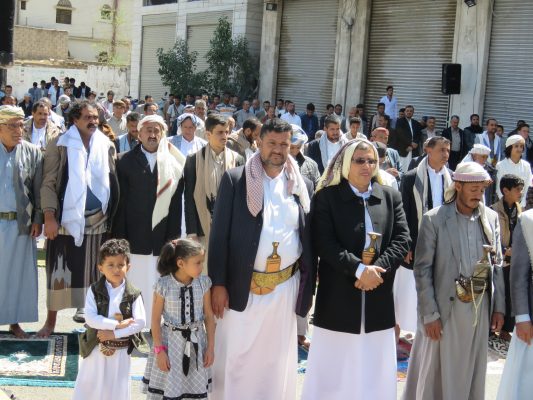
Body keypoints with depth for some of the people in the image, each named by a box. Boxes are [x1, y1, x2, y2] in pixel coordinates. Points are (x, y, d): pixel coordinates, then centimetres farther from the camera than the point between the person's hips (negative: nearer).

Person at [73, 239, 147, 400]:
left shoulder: (133, 294, -7)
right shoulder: (94, 290, -7)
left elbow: (140, 322, -14)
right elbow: (90, 318, -17)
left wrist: (114, 334, -20)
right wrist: (116, 324, -25)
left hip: (121, 351, 0)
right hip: (96, 348, 0)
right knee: (88, 386, 10)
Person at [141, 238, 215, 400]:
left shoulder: (203, 283, -4)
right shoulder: (163, 285, -13)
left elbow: (209, 316, 3)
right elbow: (155, 320, -7)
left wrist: (210, 347, 2)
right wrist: (159, 350, -10)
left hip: (196, 342, 3)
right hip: (171, 341, -3)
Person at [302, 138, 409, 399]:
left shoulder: (391, 197, 9)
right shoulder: (327, 197, -2)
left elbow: (402, 240, 2)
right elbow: (325, 244, -11)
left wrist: (377, 269, -13)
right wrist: (359, 269, -20)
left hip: (378, 294, 3)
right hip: (338, 295, -3)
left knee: (375, 371, 10)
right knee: (334, 372, 4)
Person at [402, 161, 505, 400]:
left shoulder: (491, 218, 5)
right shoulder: (434, 219, -8)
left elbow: (497, 265, 11)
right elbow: (422, 270, -8)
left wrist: (499, 307, 7)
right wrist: (430, 314, -11)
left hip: (480, 308, 4)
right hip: (445, 308, -4)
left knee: (472, 372, 13)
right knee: (436, 372, 6)